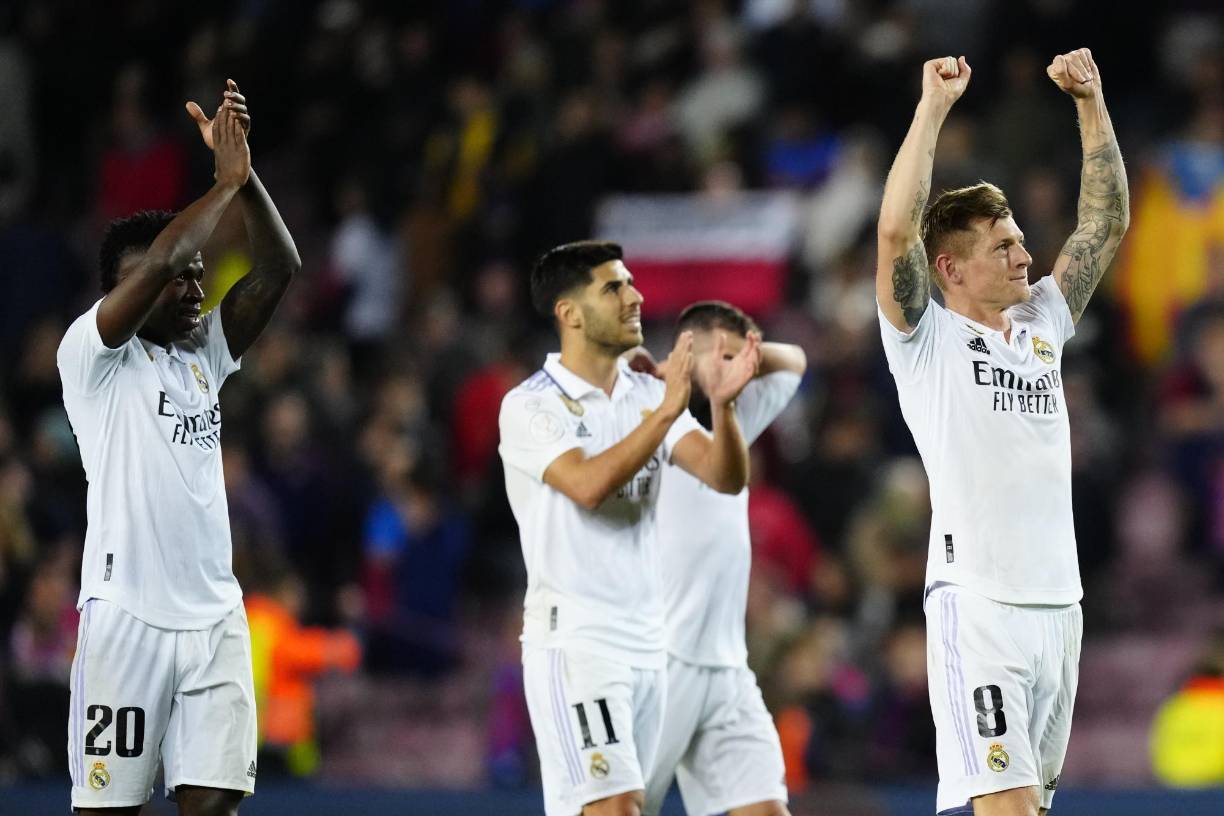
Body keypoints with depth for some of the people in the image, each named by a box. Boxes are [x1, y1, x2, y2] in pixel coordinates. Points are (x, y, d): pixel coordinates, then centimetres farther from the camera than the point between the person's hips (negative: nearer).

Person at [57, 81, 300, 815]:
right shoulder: (92, 353, -3)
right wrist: (227, 181, -9)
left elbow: (280, 268, 7)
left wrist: (246, 173, -4)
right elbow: (157, 260, -18)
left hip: (215, 616, 6)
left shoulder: (205, 355, 15)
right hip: (127, 615, -6)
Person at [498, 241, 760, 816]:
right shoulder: (529, 406, -8)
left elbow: (726, 477, -1)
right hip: (573, 639, -6)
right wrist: (665, 412, -30)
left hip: (647, 640, 6)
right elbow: (588, 485, -24)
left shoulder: (649, 395, 10)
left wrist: (722, 405, -19)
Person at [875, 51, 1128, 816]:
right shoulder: (926, 339, -1)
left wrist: (1091, 103, 12)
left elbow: (1107, 222, 19)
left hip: (1059, 604, 7)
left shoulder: (1042, 326, 16)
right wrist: (934, 105, -12)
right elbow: (897, 230, -15)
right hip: (978, 604, -7)